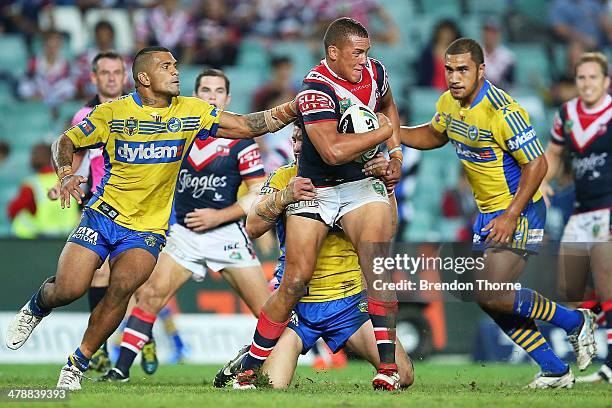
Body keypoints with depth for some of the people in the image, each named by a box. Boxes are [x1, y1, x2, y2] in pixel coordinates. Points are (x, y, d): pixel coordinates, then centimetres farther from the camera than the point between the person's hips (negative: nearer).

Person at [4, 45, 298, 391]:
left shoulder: (191, 112, 1)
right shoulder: (113, 113, -3)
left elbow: (246, 126, -1)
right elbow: (66, 142, 6)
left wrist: (290, 110, -13)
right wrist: (66, 175, -14)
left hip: (148, 229, 1)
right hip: (103, 216, -1)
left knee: (123, 286, -26)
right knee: (68, 290, -14)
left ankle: (78, 365, -10)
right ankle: (35, 308, 25)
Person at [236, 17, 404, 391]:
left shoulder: (374, 72, 0)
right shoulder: (316, 89, -22)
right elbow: (333, 151, -33)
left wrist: (396, 152, 11)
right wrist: (384, 131, -20)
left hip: (363, 184, 4)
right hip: (314, 190, -4)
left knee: (376, 261, -21)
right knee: (295, 283, -7)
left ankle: (389, 366, -23)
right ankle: (249, 369, 8)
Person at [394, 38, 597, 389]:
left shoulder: (503, 111, -23)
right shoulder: (449, 103, 2)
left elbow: (536, 163, -21)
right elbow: (434, 135, 24)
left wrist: (511, 217, -25)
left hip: (520, 212, -9)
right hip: (488, 214, 9)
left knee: (493, 295, -17)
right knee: (489, 299, 5)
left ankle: (576, 322, 3)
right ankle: (555, 370, 14)